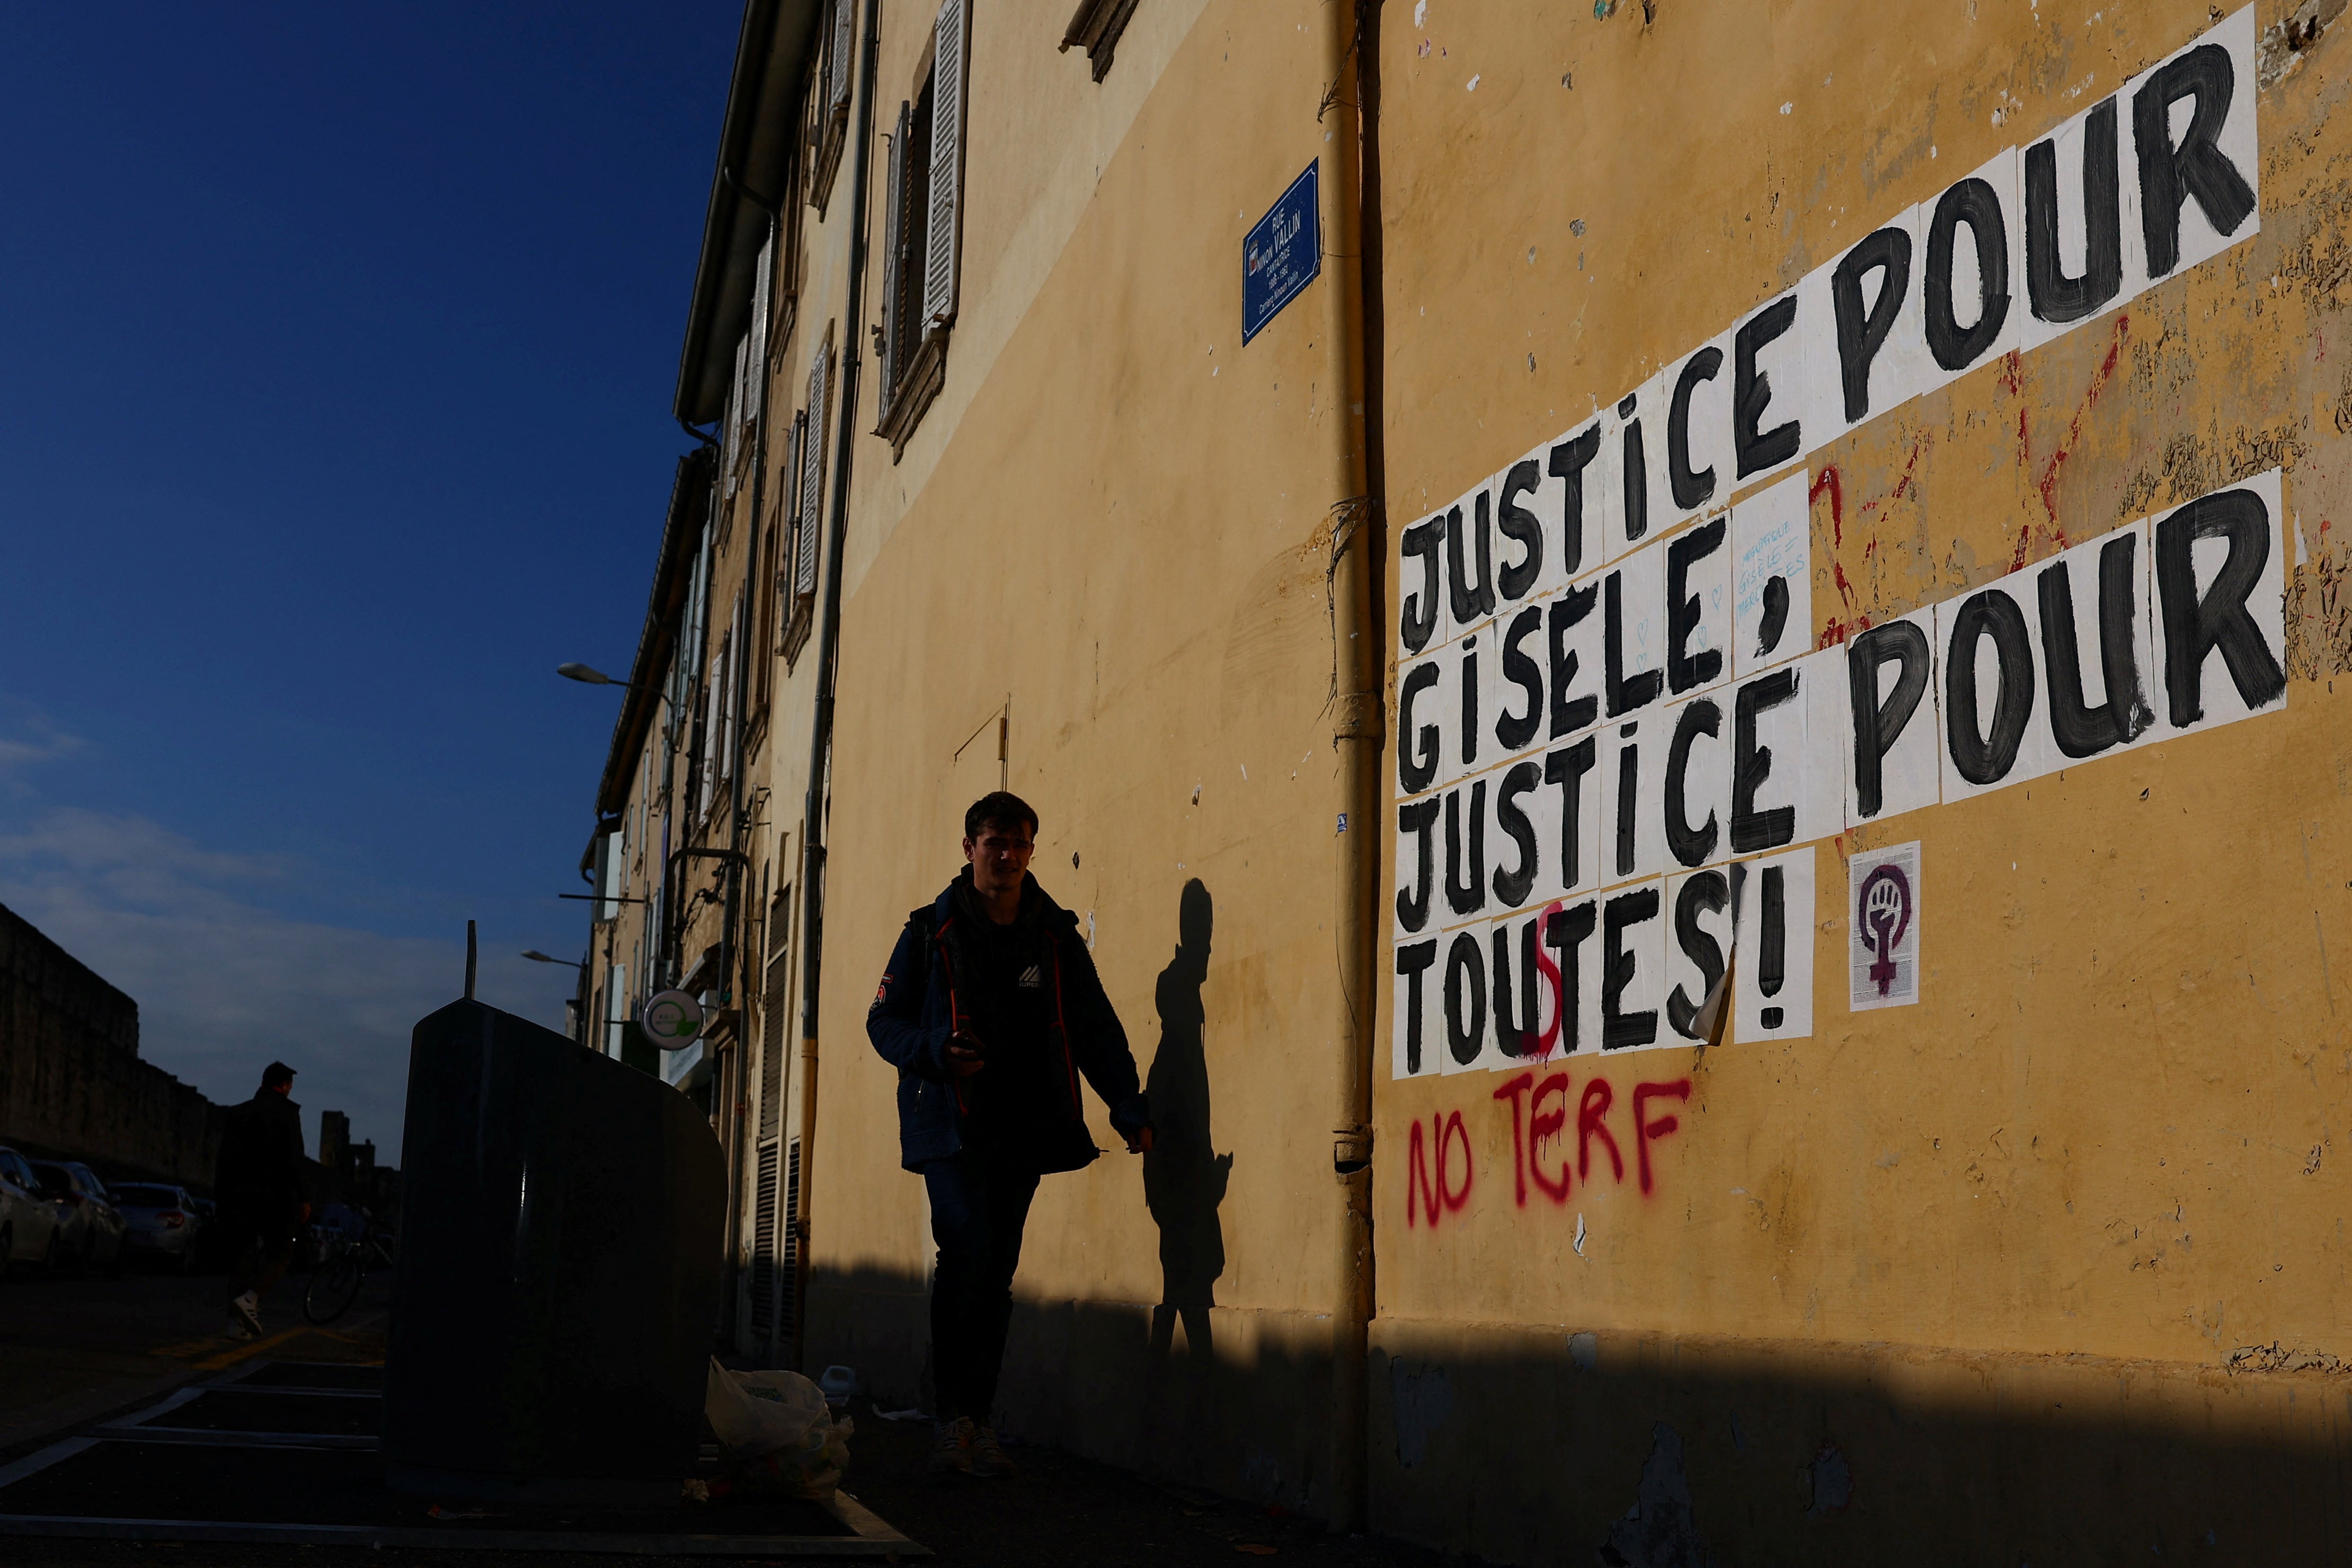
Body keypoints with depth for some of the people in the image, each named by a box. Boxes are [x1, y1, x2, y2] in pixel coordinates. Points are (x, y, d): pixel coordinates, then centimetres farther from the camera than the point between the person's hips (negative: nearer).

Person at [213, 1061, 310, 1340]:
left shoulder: (237, 1113, 14)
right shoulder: (287, 1111, -2)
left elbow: (224, 1159, 11)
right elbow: (294, 1158, -9)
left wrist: (220, 1198, 15)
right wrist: (302, 1199, -7)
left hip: (238, 1192, 5)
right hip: (275, 1193, -5)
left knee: (242, 1255, 8)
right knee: (280, 1251, 6)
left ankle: (237, 1323, 3)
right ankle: (250, 1299, -16)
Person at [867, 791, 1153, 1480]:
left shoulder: (1056, 938, 11)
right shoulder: (930, 932, 5)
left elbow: (1096, 1029, 9)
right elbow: (883, 1020, 6)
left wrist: (1129, 1108, -3)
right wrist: (937, 1050, -14)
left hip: (1025, 1130, 3)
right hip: (950, 1125, -3)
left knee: (995, 1273, 5)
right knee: (970, 1253, -19)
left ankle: (975, 1423, 13)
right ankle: (955, 1416, -12)